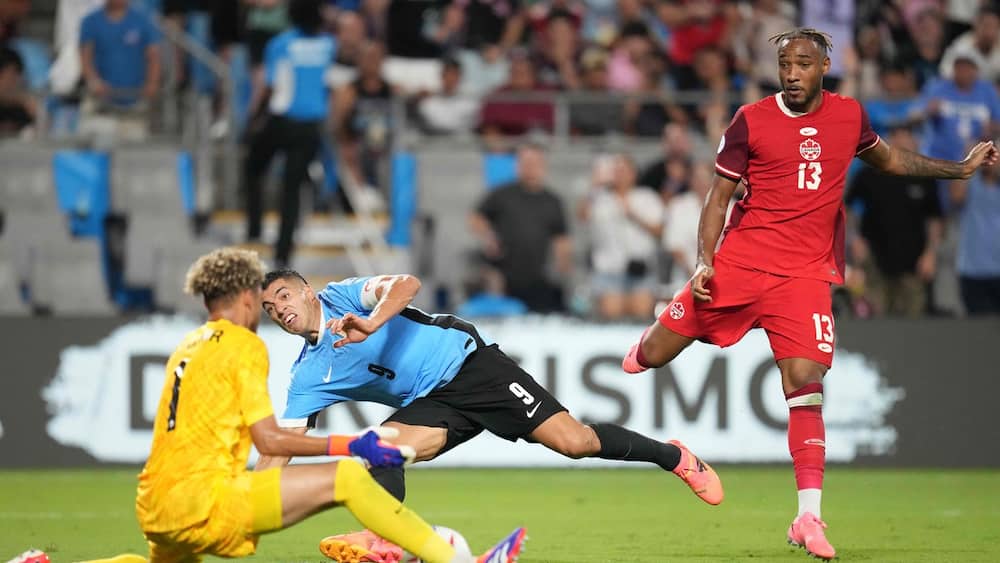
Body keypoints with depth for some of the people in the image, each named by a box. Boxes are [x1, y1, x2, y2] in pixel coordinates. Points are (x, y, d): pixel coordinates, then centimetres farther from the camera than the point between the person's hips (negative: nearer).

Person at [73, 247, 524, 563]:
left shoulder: (189, 345, 20)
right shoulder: (244, 345, -3)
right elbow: (269, 441, -8)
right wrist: (351, 446, -3)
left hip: (154, 509, 8)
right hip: (203, 500, -8)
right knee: (346, 477, -14)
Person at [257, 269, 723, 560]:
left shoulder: (343, 296, -9)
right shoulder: (308, 377, 3)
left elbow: (406, 284, -25)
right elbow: (279, 447, -1)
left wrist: (371, 324, -42)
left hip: (465, 362, -5)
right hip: (430, 404, 5)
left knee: (573, 441, -12)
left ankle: (673, 456, 6)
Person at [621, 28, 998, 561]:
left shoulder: (848, 114, 7)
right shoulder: (751, 121, -1)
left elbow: (887, 158, 28)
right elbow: (718, 197, 4)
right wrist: (705, 261, -9)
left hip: (805, 274, 0)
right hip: (739, 263, 0)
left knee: (805, 383, -15)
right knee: (654, 354, 0)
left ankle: (808, 518, -13)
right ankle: (642, 352, 41)